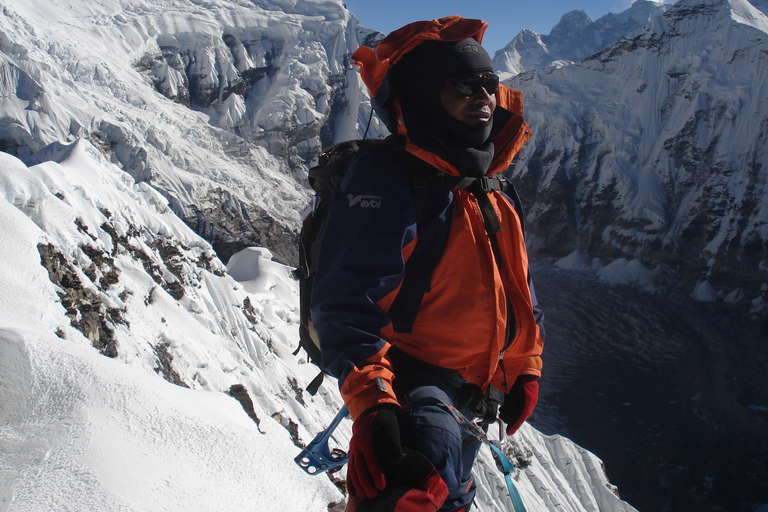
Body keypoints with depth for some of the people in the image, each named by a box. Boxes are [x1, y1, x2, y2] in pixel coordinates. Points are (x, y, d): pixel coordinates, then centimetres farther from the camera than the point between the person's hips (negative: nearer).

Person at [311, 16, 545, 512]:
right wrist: (370, 403, -38)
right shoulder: (386, 181, -18)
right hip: (408, 375, -9)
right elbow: (349, 300, -27)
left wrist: (525, 368, 21)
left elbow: (517, 288, 23)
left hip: (473, 392, 9)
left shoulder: (496, 195, 11)